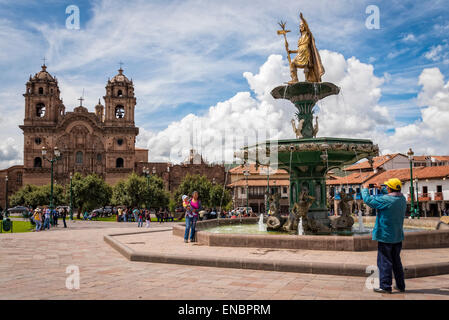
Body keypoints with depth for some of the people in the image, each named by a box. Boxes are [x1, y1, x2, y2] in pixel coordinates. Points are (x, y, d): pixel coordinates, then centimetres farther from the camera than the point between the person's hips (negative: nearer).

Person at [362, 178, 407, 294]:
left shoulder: (385, 200, -21)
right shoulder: (402, 199, 2)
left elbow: (368, 199, -12)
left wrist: (365, 189, 5)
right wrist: (381, 189, 25)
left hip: (385, 236, -7)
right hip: (398, 236, 7)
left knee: (384, 262, 0)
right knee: (396, 261, 18)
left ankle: (385, 286, 3)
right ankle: (400, 285, 25)